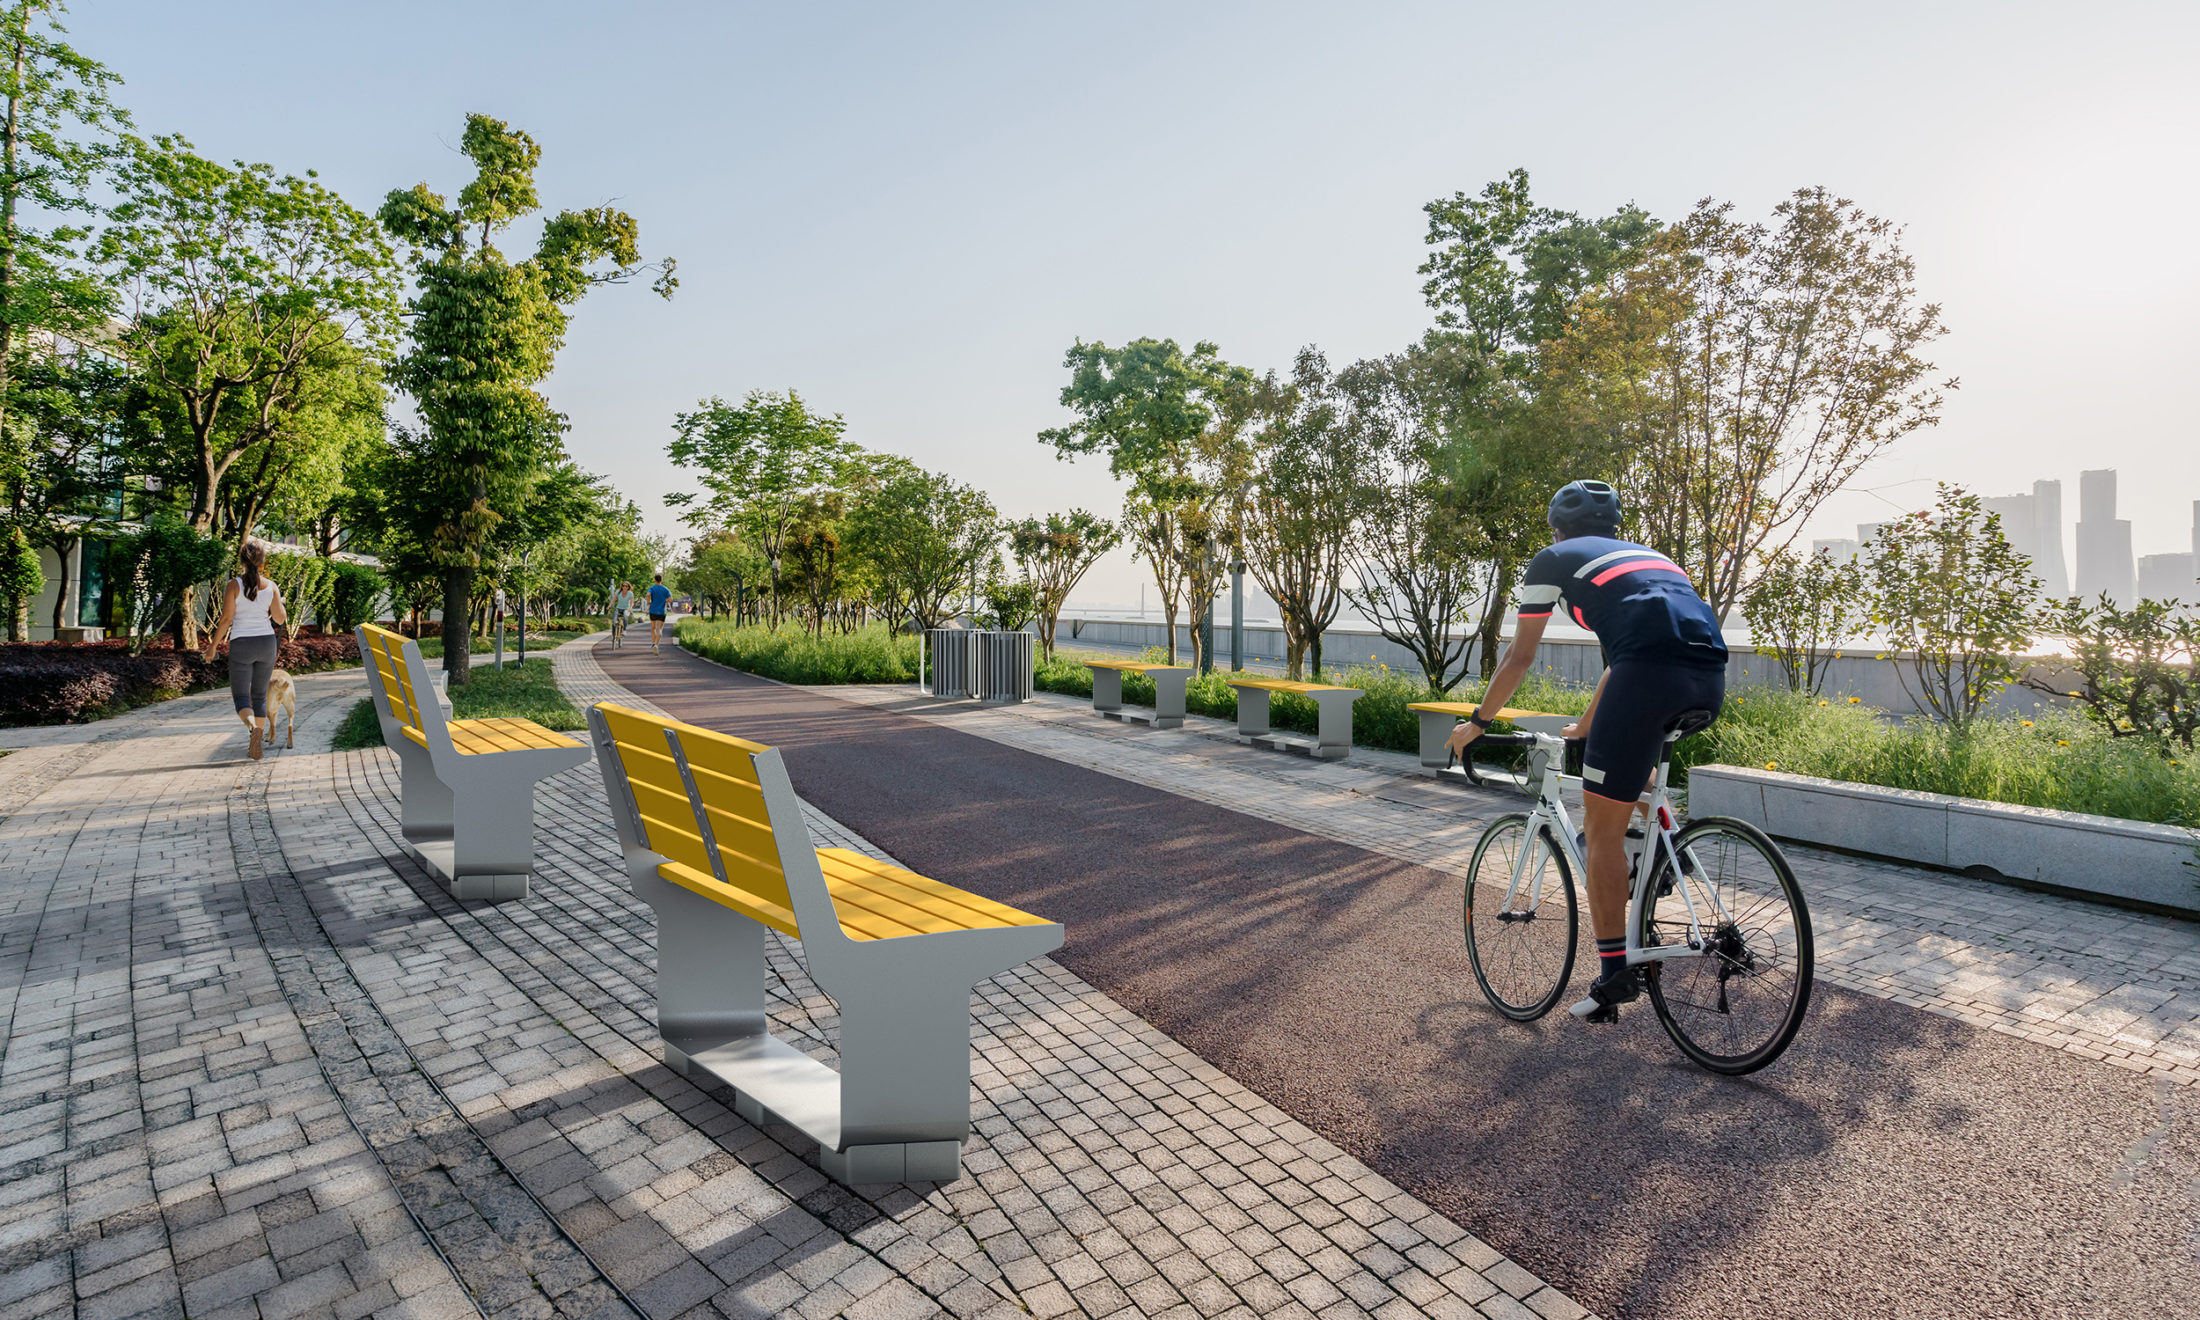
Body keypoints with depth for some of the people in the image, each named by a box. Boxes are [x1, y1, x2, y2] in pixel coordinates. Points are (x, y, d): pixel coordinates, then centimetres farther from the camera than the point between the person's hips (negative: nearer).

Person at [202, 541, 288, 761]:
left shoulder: (234, 585, -7)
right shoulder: (270, 586, 0)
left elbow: (226, 619, -9)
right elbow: (280, 619, 4)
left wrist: (213, 645, 2)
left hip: (242, 645, -3)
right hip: (266, 643, 3)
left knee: (241, 696, 3)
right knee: (259, 695, 14)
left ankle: (254, 725, -29)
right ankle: (256, 745, 10)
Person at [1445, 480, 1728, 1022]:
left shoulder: (1553, 560, 20)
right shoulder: (1643, 554, 38)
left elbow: (1519, 658, 22)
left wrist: (1476, 723, 35)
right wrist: (1586, 727, 55)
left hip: (1653, 672, -7)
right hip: (1711, 676, 7)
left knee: (1602, 828, 3)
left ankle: (1614, 975, 7)